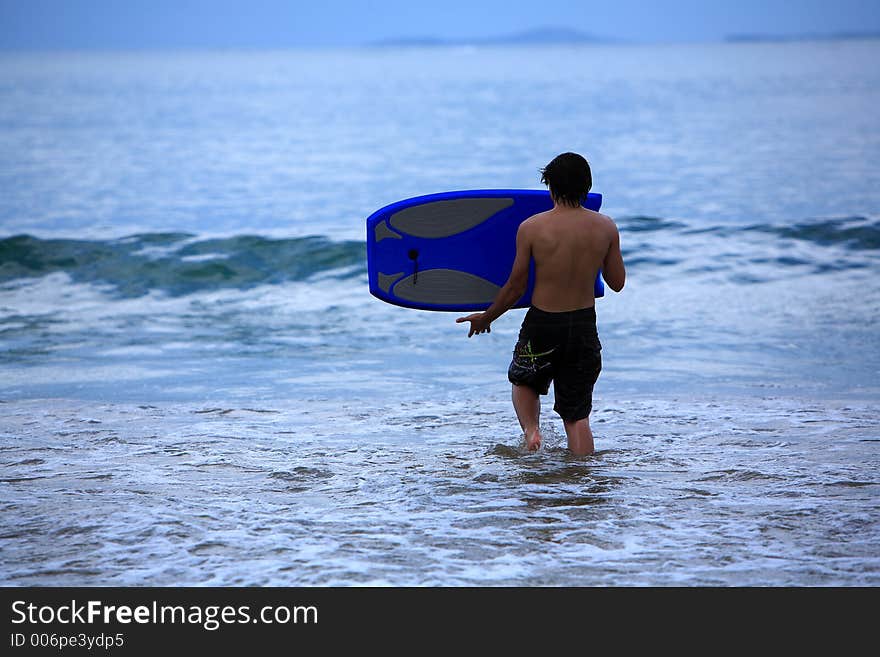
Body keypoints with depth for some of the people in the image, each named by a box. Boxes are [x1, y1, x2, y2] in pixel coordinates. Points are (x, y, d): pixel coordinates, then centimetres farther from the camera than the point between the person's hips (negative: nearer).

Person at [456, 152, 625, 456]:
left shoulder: (532, 227, -12)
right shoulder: (605, 227, -5)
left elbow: (516, 286, -6)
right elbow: (617, 283, 3)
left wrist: (486, 318, 10)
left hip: (543, 323, -2)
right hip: (585, 325, 2)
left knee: (524, 383, 27)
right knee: (577, 416, 13)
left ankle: (531, 429, -1)